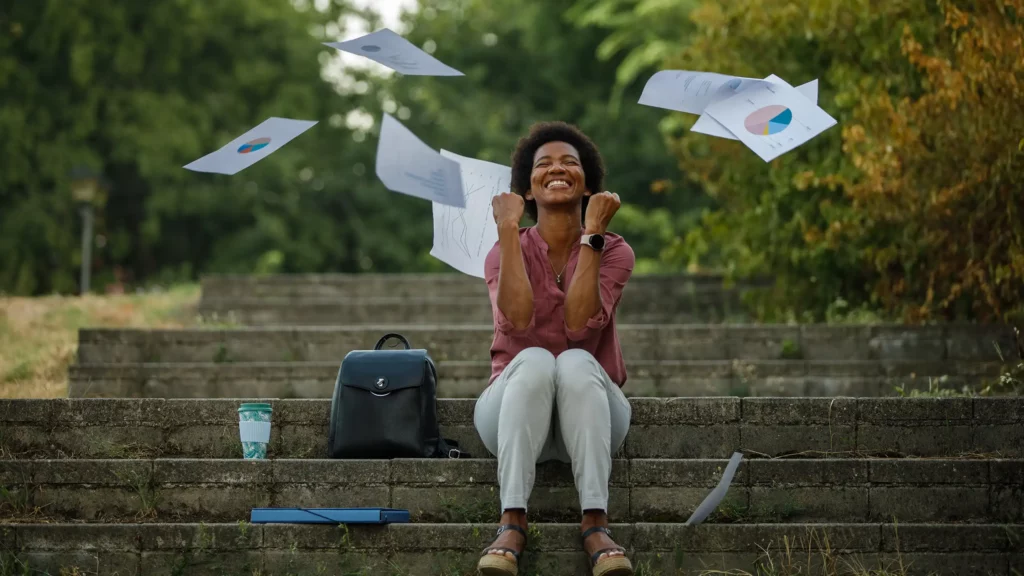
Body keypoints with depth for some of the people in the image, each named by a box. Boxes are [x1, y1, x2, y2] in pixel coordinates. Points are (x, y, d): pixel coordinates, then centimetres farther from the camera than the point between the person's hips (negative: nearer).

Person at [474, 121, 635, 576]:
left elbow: (579, 324, -19)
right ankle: (512, 522, -43)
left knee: (577, 362, -34)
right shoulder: (507, 250, 1)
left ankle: (595, 524, -43)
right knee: (534, 360, -34)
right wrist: (508, 229, -16)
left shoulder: (614, 251, 0)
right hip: (513, 409, 0)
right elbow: (517, 321, -21)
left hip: (591, 414, 0)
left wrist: (592, 232, -18)